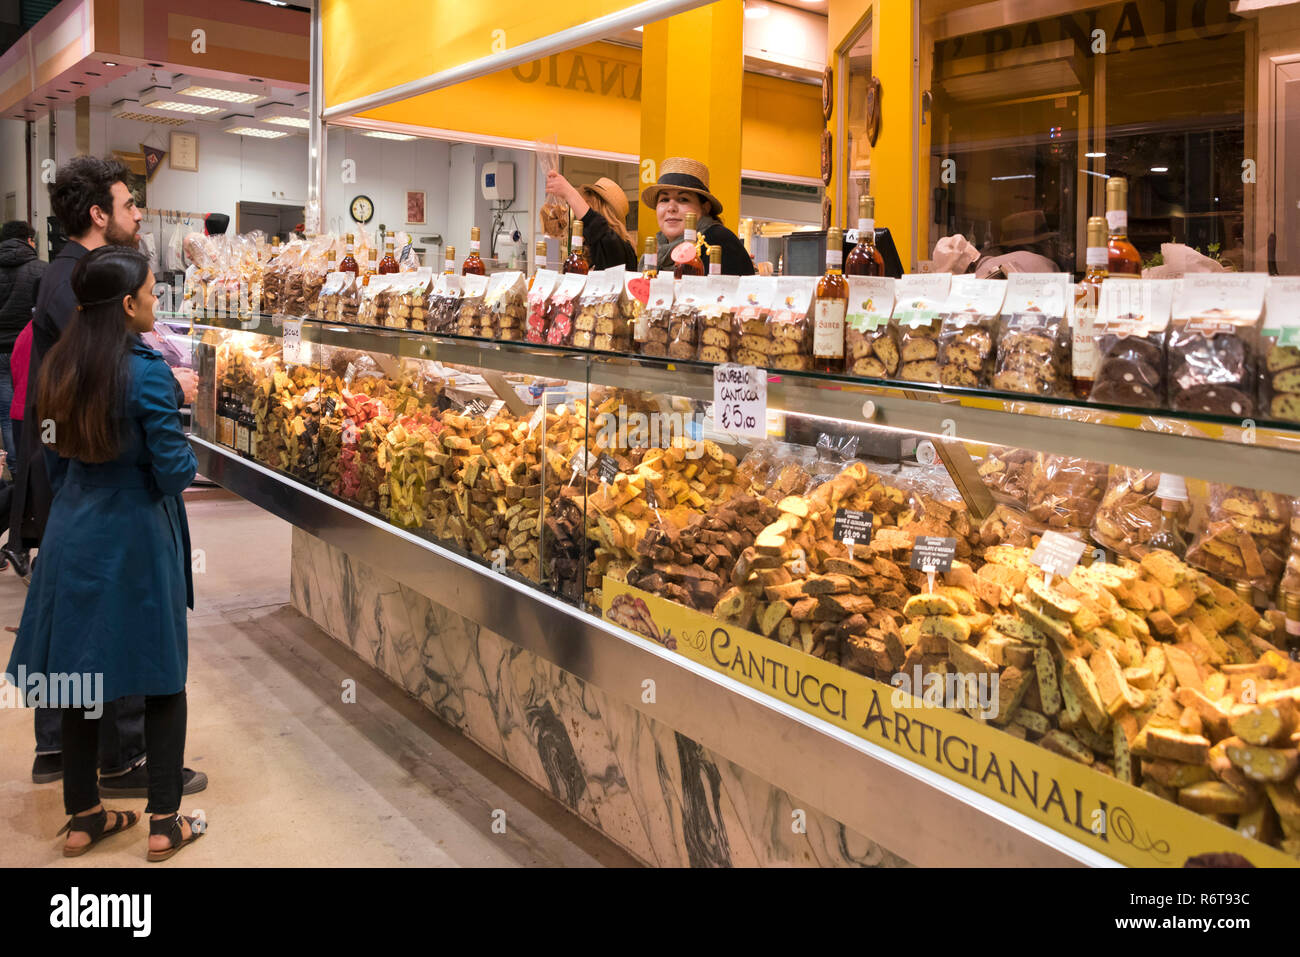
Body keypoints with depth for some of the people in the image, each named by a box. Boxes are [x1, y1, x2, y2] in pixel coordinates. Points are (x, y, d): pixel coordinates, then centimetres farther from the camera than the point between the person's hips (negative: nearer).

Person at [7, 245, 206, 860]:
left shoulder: (62, 365, 2)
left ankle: (83, 816, 27)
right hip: (137, 536, -6)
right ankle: (165, 823, 15)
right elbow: (174, 470, -16)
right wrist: (189, 455, 2)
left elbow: (64, 443, 13)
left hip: (74, 532, 6)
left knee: (80, 673, 14)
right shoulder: (147, 373, -18)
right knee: (162, 675, 7)